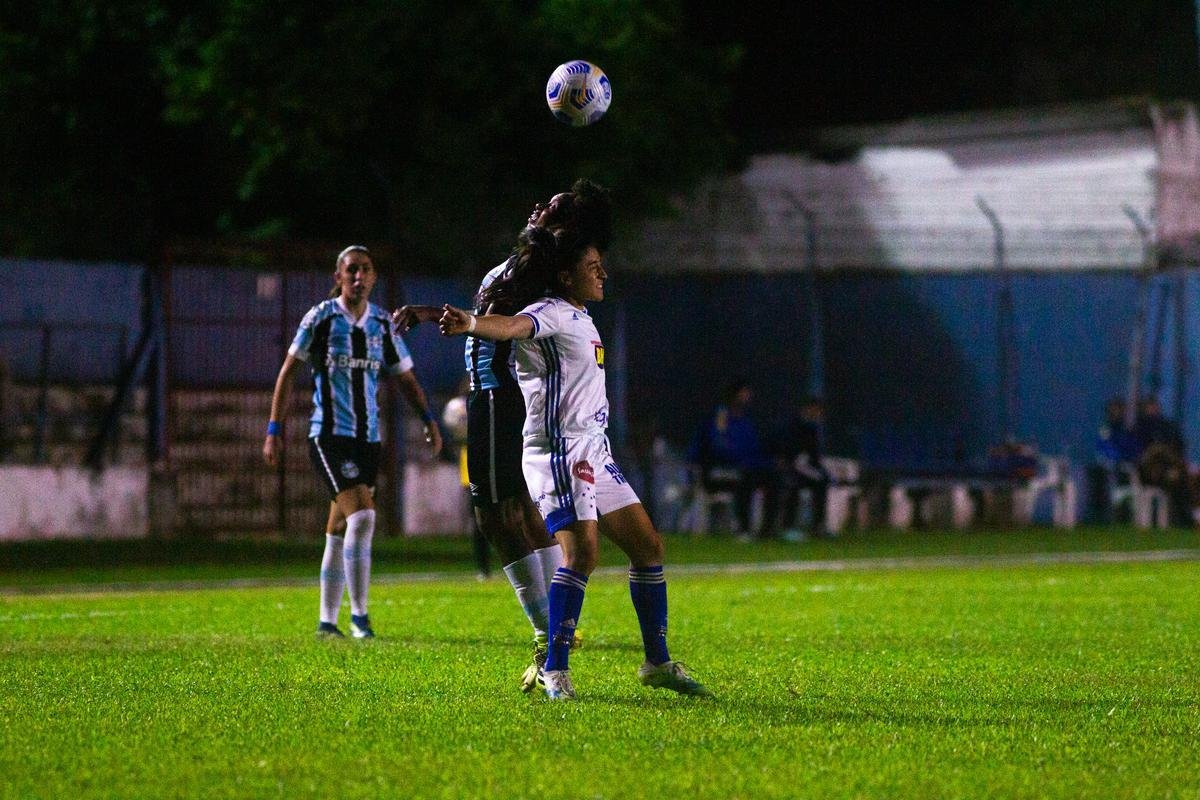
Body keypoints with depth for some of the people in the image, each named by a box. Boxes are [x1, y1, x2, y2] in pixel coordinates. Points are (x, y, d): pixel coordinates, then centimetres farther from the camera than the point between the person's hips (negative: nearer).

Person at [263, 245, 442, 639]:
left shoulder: (382, 323, 8)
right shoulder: (320, 317, -4)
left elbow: (405, 377, 16)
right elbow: (288, 372, 1)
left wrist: (429, 420, 2)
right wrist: (273, 429, -3)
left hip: (368, 439, 5)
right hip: (329, 436, -5)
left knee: (339, 531, 9)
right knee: (361, 516, -20)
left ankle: (327, 621, 17)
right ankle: (358, 616, -15)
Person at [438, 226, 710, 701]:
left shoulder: (578, 315, 17)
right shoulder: (549, 312, -11)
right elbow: (512, 326, -35)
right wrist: (469, 323, -52)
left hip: (593, 452, 10)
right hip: (558, 450, -10)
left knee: (647, 545, 10)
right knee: (582, 550, -22)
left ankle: (657, 663, 21)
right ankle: (554, 670, -17)